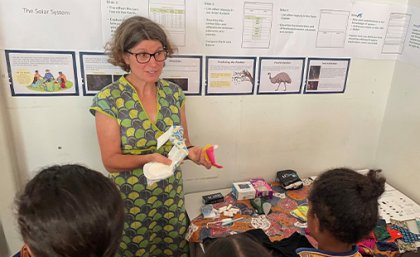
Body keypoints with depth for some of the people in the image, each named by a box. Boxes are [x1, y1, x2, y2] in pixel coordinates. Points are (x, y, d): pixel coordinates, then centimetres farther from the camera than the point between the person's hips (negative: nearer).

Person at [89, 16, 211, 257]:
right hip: (130, 201, -3)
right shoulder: (108, 100, -17)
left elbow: (183, 141, 2)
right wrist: (148, 158, -30)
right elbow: (111, 161, -14)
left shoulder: (174, 92, -5)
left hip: (172, 196, 4)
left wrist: (191, 151, -20)